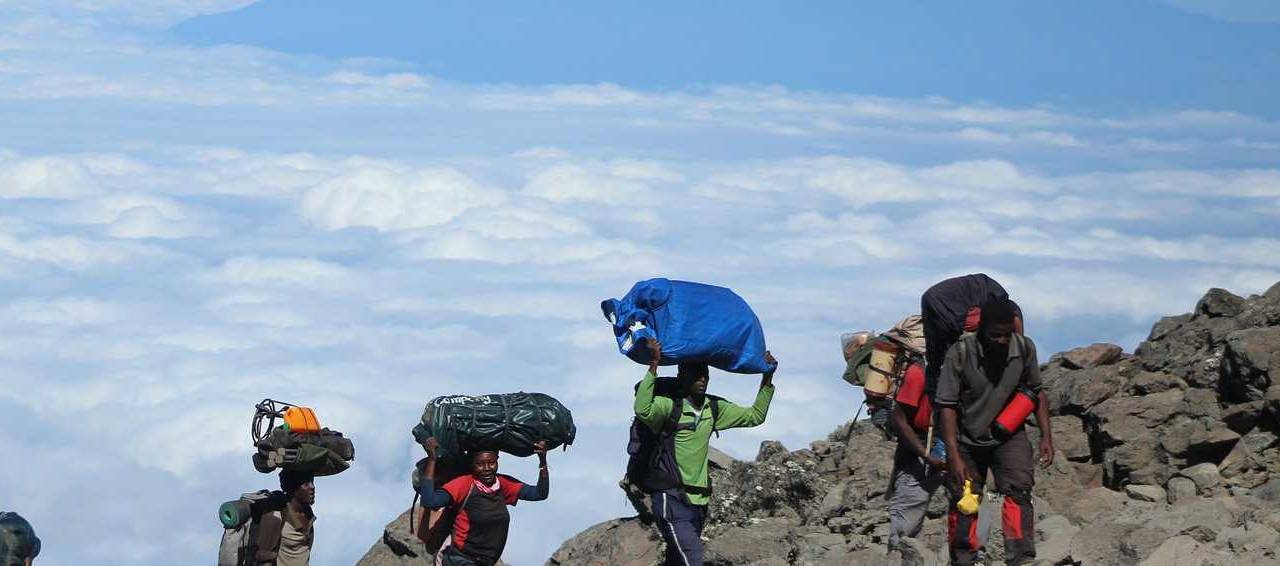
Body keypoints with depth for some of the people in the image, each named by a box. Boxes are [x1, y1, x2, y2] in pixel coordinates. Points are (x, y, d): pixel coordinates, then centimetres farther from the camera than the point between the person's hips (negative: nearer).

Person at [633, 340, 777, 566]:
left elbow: (755, 416, 21)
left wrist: (767, 378, 10)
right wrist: (654, 365, -36)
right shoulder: (668, 405, -10)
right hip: (672, 498, -7)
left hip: (698, 501, 7)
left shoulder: (714, 409, 12)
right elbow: (643, 410, -32)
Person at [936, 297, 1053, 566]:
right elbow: (947, 406, -19)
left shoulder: (1024, 348, -13)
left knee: (1018, 490, -18)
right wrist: (954, 457, -23)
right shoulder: (960, 354, -23)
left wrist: (1046, 436, -3)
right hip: (968, 440, -1)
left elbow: (1036, 393, 3)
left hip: (1008, 435, 1)